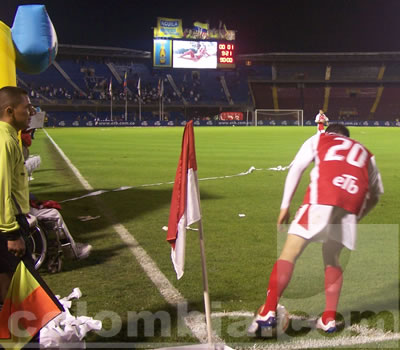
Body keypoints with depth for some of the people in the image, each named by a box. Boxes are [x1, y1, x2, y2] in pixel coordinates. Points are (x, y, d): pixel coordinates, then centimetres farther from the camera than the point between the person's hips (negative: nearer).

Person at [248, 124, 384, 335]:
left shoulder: (319, 139, 28)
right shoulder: (365, 152, 36)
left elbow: (296, 168, 12)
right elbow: (375, 195, 30)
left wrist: (285, 205, 10)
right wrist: (356, 217, 38)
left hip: (322, 196, -3)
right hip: (354, 201, 3)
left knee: (290, 252, -2)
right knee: (332, 260, 20)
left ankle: (269, 312, -11)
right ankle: (329, 319, 14)